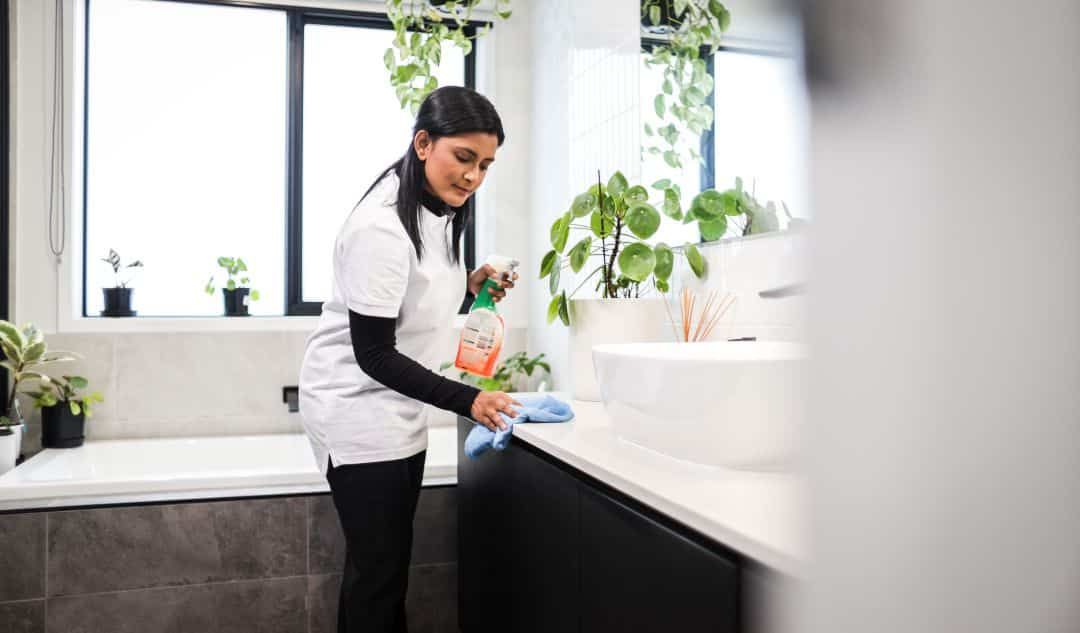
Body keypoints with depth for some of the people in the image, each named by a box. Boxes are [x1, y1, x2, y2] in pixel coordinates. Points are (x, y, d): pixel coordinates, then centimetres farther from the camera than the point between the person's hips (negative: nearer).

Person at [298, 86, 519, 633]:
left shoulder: (439, 210, 4)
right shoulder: (381, 226, -24)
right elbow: (374, 354, -23)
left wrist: (467, 288, -3)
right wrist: (465, 400, -28)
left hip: (399, 411, 9)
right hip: (357, 409, -9)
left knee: (389, 562, 17)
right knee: (378, 567, -1)